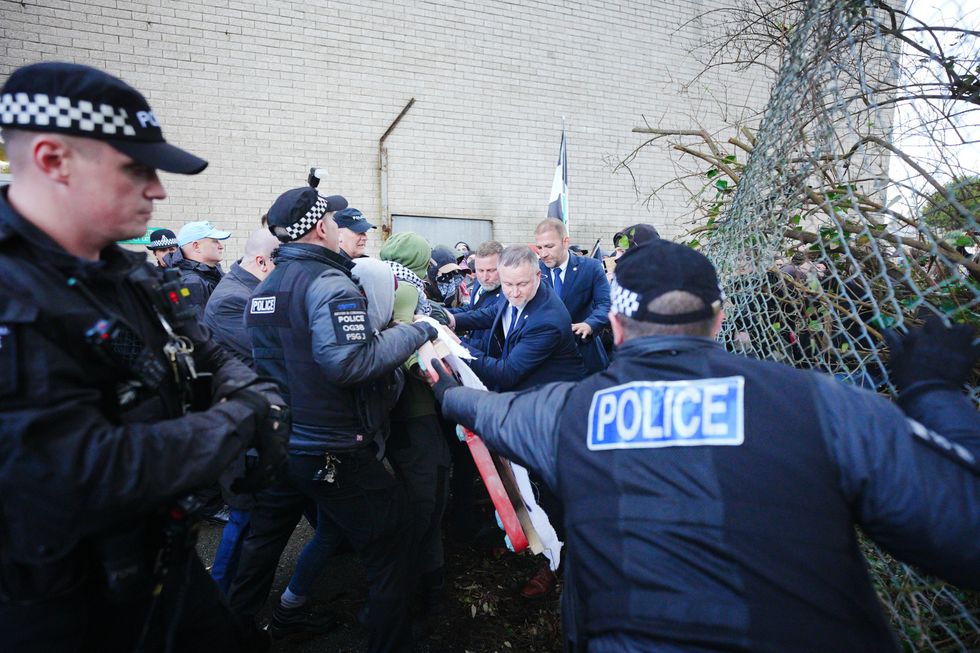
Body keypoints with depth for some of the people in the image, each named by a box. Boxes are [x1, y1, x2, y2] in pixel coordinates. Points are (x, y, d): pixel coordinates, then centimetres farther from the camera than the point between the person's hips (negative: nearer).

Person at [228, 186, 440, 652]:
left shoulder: (262, 289, 9)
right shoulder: (328, 282, -18)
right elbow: (352, 361, -29)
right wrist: (419, 329, -20)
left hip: (277, 445, 9)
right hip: (334, 453, -9)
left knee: (263, 542, 28)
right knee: (388, 554, 5)